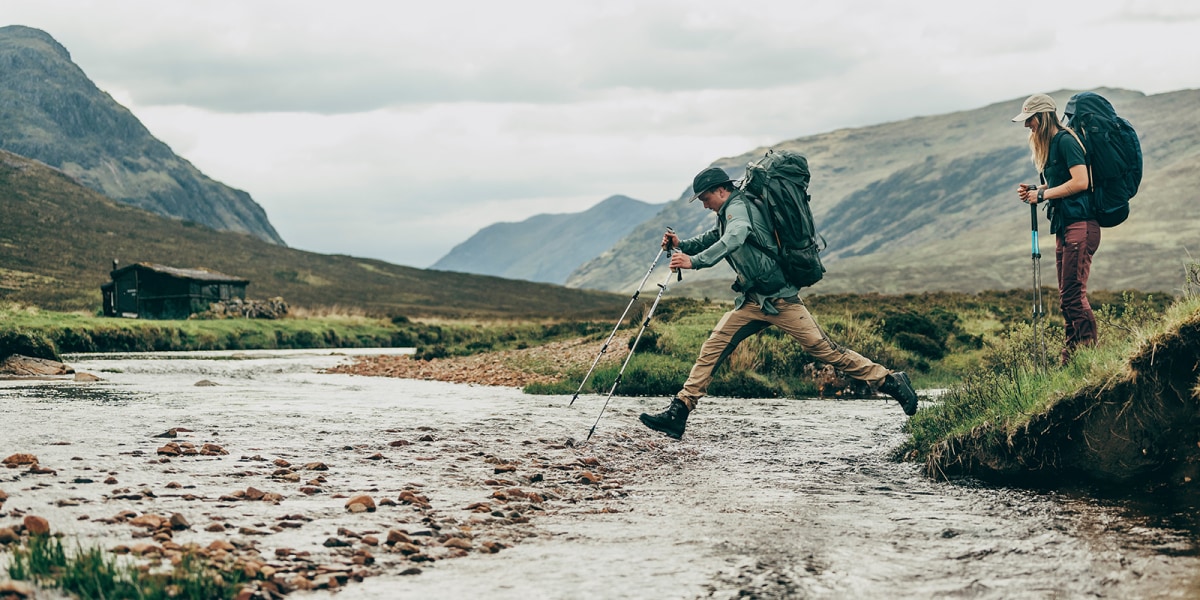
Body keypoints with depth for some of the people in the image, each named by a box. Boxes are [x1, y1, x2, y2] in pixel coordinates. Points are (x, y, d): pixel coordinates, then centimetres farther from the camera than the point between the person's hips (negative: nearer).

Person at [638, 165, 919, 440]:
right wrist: (683, 245, 13)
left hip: (778, 299, -9)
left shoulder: (738, 207, -14)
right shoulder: (729, 212, 16)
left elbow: (733, 239, -34)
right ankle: (678, 413, -3)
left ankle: (891, 381, 2)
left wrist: (694, 261, -44)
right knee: (713, 347, -1)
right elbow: (713, 238, 32)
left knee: (824, 349, -8)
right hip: (753, 301, 9)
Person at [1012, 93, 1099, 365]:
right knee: (1066, 297, 9)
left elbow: (1080, 182, -18)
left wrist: (1043, 194, -11)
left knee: (1074, 294, -13)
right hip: (1064, 226, 10)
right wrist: (1034, 190, 8)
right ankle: (1070, 360, 12)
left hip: (1080, 225, -10)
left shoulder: (1065, 140, -10)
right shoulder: (1050, 144, 18)